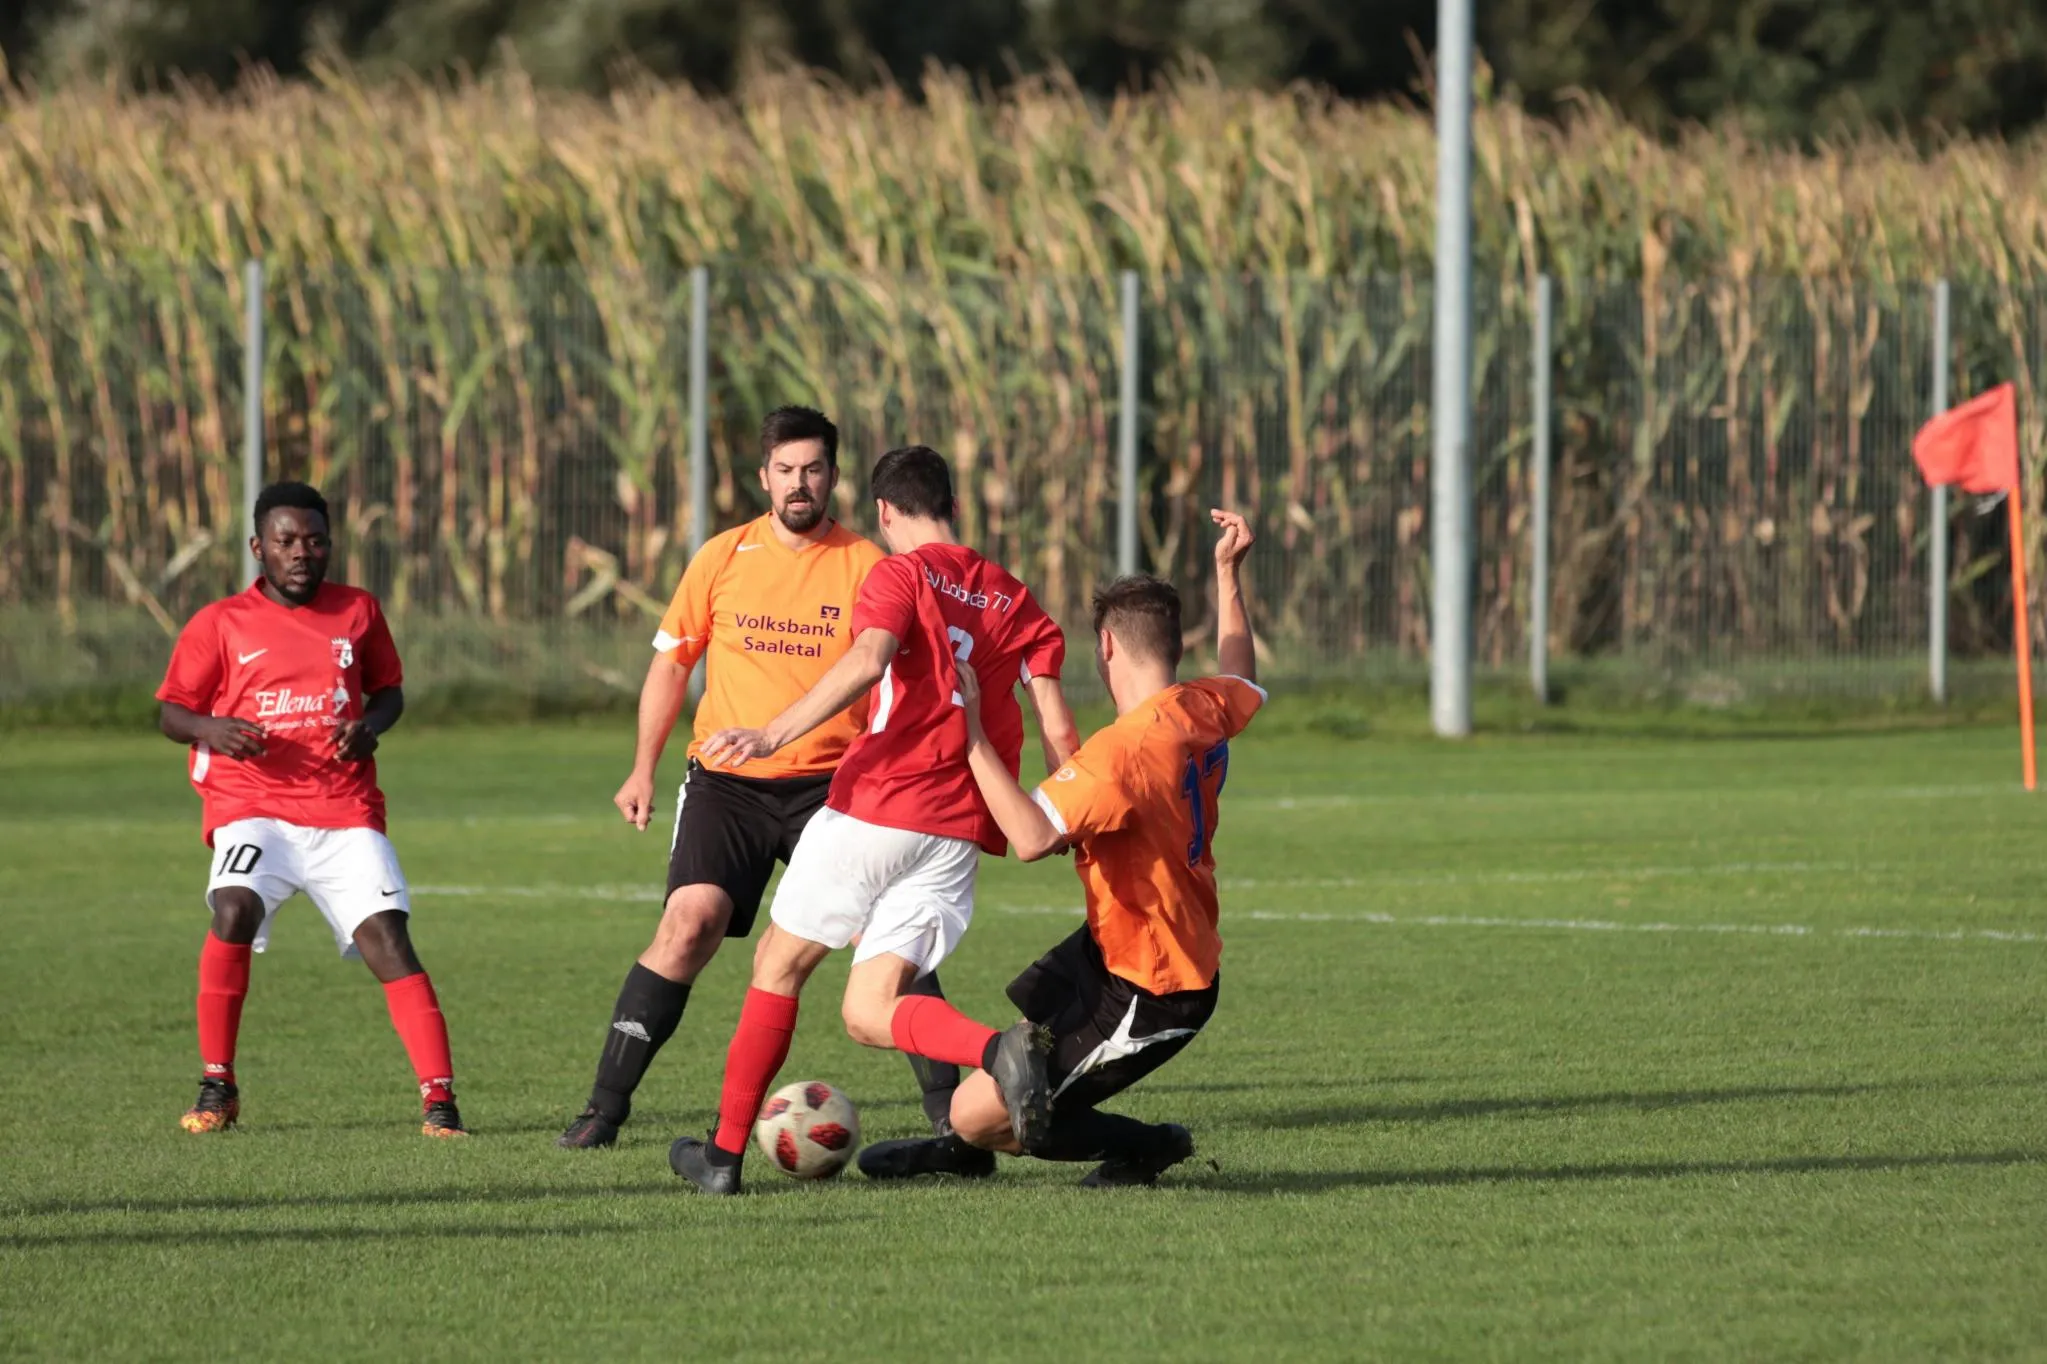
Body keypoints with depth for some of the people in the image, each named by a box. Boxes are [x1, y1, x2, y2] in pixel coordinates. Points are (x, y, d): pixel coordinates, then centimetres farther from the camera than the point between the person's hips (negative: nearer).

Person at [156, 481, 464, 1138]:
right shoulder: (220, 625, 3)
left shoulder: (358, 612, 8)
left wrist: (371, 724, -3)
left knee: (386, 937, -13)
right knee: (234, 910, -26)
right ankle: (216, 1086, -11)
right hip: (252, 806, -2)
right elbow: (170, 712, 8)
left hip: (345, 811, 2)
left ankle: (439, 1098, -12)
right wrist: (210, 728, -14)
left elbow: (388, 688, 20)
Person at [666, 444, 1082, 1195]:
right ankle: (1002, 1050, -26)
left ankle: (726, 1152, 15)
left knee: (779, 965, 12)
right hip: (960, 834, 5)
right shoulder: (1014, 601, 16)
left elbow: (867, 660, -21)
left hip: (878, 806, -5)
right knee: (869, 1011, 3)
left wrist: (772, 735, -28)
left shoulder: (902, 575, -1)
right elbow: (1057, 729, 9)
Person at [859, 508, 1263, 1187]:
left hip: (1147, 998, -10)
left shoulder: (1122, 752, -31)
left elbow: (1032, 838, -42)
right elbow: (1242, 680, 24)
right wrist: (1228, 573, 30)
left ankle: (1150, 1147, 9)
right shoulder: (1204, 712, -3)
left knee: (977, 1113, -6)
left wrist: (972, 734, -39)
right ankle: (967, 1145, 54)